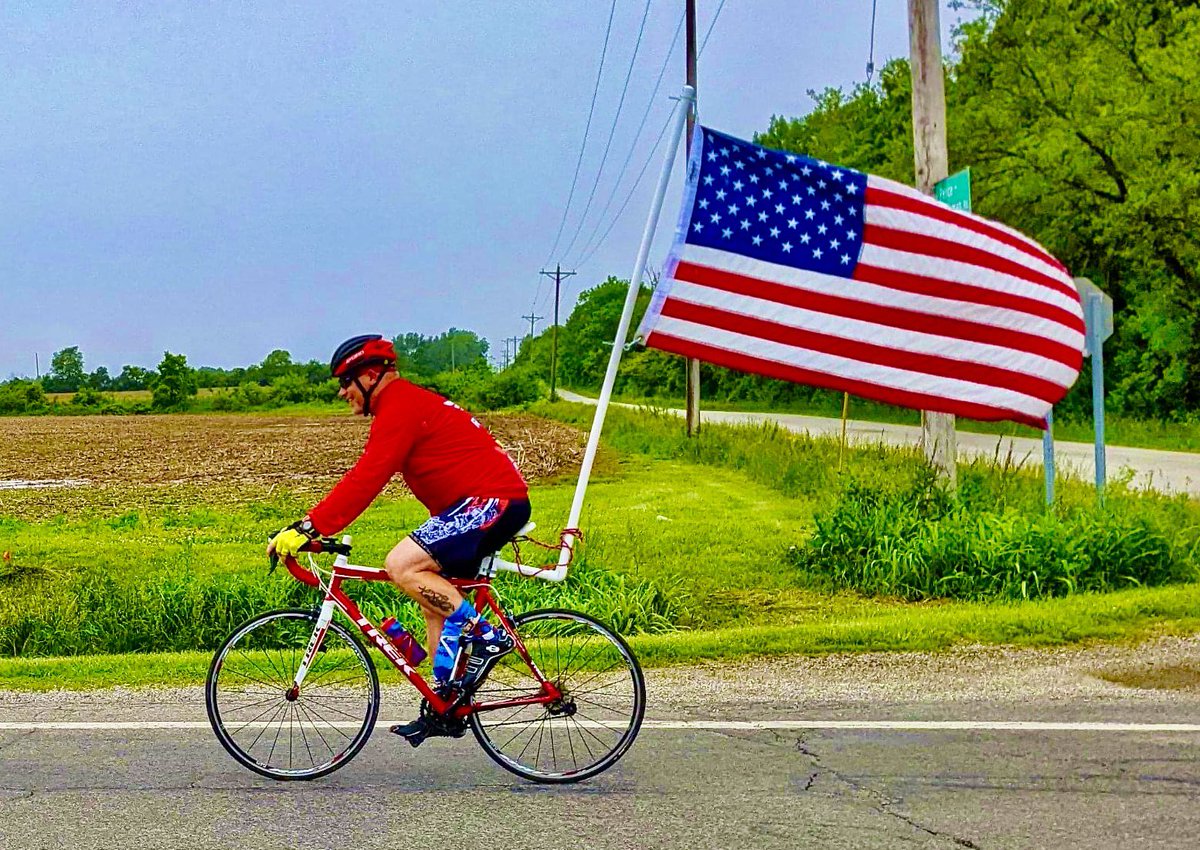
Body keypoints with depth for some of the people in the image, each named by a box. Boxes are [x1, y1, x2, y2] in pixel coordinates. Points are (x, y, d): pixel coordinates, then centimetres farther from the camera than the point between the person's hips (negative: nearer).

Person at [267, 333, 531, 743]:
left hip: (493, 500, -11)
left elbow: (364, 480, -21)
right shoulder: (408, 404, 20)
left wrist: (309, 527, -22)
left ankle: (488, 636, -12)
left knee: (401, 566, -20)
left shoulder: (401, 408, -13)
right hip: (488, 503, 11)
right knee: (435, 598, 12)